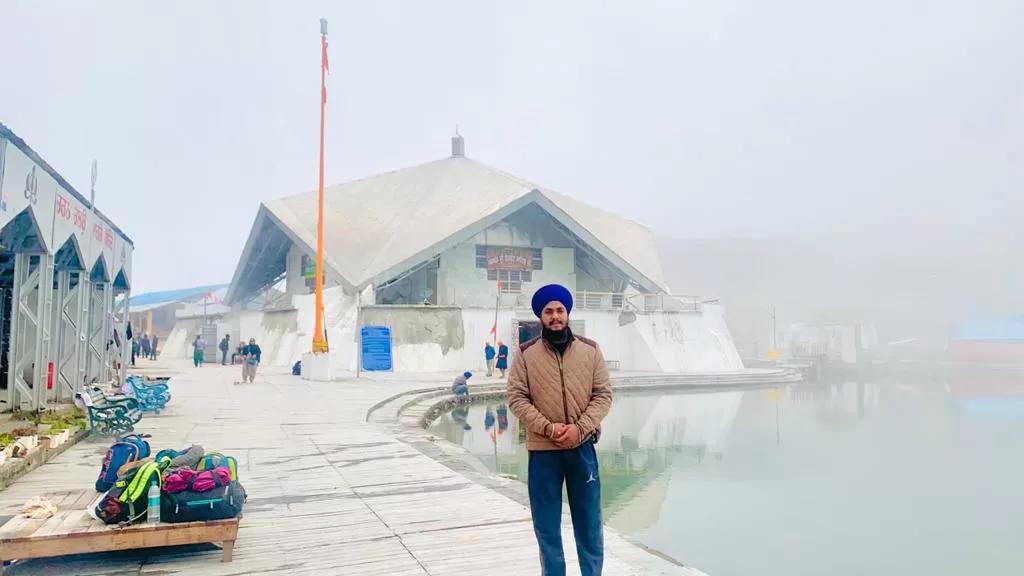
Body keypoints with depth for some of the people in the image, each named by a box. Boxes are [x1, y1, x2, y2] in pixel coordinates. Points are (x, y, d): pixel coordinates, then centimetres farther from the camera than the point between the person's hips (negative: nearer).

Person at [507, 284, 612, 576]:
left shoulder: (590, 350, 2)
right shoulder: (526, 353, -1)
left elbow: (603, 395, 0)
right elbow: (517, 398, -4)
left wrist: (579, 428, -14)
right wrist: (548, 428, -17)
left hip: (582, 447, 1)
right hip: (542, 451, -1)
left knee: (589, 522, 11)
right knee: (546, 524, 9)